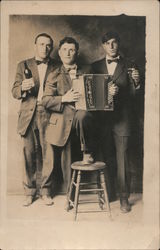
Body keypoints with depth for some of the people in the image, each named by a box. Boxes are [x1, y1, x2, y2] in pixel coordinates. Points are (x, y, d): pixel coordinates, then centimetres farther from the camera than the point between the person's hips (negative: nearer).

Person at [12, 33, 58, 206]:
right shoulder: (23, 66, 13)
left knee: (47, 154, 0)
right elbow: (15, 92, 9)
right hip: (29, 115, 1)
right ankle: (30, 191, 16)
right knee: (29, 154, 2)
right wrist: (23, 88, -13)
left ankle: (44, 191, 15)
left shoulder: (56, 68, 11)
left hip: (48, 115, 0)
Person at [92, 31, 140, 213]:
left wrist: (136, 82, -18)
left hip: (122, 117, -2)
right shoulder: (96, 66, 11)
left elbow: (132, 94, 2)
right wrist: (106, 92, -15)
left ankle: (124, 198, 10)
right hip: (101, 116, 2)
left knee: (122, 157, -1)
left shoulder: (128, 65, 6)